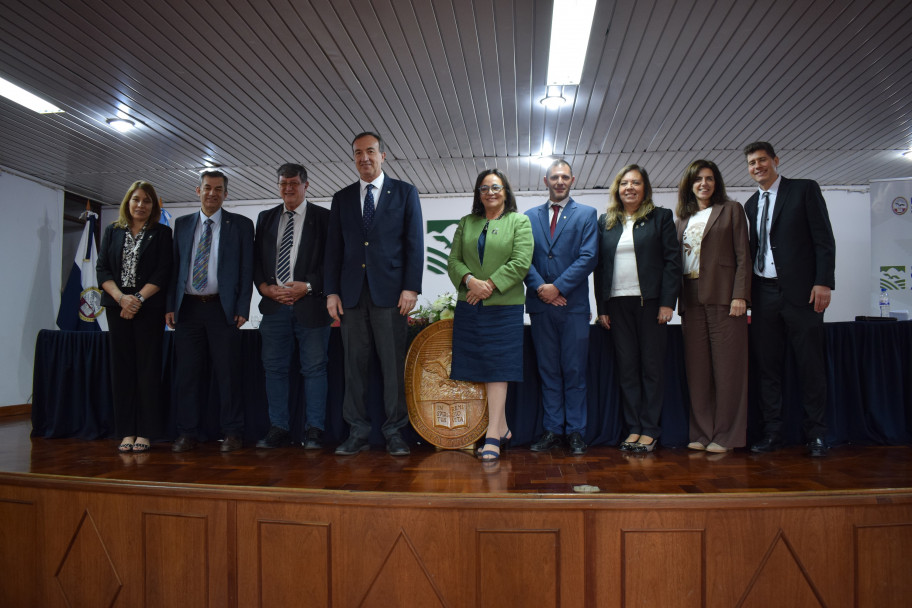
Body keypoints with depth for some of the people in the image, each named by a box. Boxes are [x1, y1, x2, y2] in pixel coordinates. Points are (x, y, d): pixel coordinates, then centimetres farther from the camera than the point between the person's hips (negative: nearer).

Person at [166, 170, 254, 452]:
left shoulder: (241, 225, 4)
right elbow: (174, 267, 13)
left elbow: (247, 269, 1)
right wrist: (170, 306, 4)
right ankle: (187, 434, 16)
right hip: (188, 307, 3)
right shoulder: (182, 224, 14)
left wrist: (242, 308, -7)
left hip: (222, 307, -3)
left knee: (227, 373, 0)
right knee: (187, 373, 6)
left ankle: (232, 433, 10)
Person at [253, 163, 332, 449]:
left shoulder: (323, 217, 4)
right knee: (274, 368, 6)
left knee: (314, 369, -1)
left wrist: (308, 286, -12)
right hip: (274, 305, 4)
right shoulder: (266, 218, 17)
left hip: (310, 303, -4)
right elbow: (256, 259, 15)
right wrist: (265, 287, -2)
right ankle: (278, 429, 16)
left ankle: (314, 431, 7)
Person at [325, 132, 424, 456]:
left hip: (390, 291, -3)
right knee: (354, 364, 5)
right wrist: (332, 291, 4)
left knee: (393, 365, 0)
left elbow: (415, 243, 1)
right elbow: (334, 247, 13)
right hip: (352, 292, 3)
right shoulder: (342, 198, 16)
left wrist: (411, 287, -8)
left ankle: (394, 431, 10)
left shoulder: (405, 192, 8)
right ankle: (358, 432, 14)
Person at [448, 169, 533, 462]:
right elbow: (453, 260, 9)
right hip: (469, 306, 4)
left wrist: (490, 285, -14)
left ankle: (492, 436, -6)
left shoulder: (519, 222, 6)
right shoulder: (466, 223, 16)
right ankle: (502, 427, 17)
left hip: (503, 305, -4)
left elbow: (520, 262, -6)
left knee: (497, 368, -6)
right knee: (480, 366, 4)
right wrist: (470, 280, -11)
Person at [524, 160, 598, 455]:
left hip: (573, 304, -2)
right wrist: (540, 287, -10)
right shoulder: (530, 216, 14)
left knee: (574, 370, 2)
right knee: (548, 370, 8)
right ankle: (552, 429, 16)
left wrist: (558, 287, -12)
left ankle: (575, 431, 11)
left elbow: (588, 257, -4)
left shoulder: (586, 214, 6)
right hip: (540, 303, 2)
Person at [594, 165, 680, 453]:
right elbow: (599, 265, 11)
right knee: (627, 368, 5)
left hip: (650, 302, -2)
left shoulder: (661, 217, 5)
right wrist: (601, 307, 5)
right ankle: (633, 428, 13)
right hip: (618, 304, 3)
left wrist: (667, 302, -9)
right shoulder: (606, 221, 12)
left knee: (651, 367, 3)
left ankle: (650, 429, 11)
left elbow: (672, 261, -1)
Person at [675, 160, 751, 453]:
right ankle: (702, 433, 13)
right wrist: (677, 300, 5)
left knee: (726, 367, -2)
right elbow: (676, 260, 14)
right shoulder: (683, 218, 18)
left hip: (723, 297, -4)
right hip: (692, 300, 4)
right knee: (697, 368, 5)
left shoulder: (731, 210, 6)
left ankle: (725, 435, 7)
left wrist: (739, 296, -11)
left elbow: (742, 256, -1)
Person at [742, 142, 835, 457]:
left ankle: (816, 434, 12)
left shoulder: (805, 190, 3)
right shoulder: (751, 204, 17)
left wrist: (823, 282, -12)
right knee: (767, 365, 5)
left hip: (800, 291, -4)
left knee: (811, 365, 1)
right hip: (764, 294, 4)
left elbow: (824, 238, -3)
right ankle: (772, 433, 12)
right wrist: (748, 290, 8)